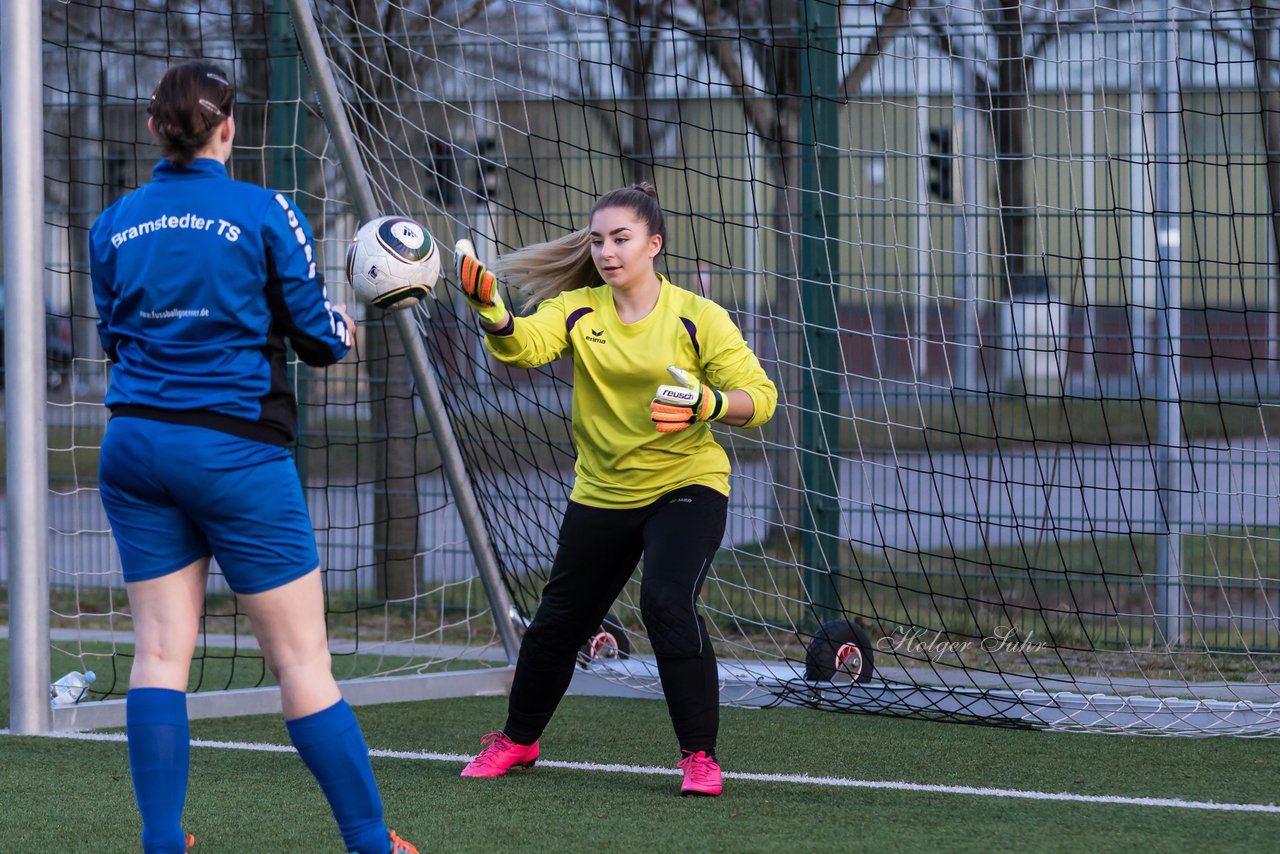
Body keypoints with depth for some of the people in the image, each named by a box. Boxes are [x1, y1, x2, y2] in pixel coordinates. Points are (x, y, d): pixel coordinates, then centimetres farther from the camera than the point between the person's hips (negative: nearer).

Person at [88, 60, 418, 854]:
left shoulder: (113, 226, 6)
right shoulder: (265, 214, -7)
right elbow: (317, 335, -2)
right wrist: (344, 329, 20)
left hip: (134, 446, 5)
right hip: (235, 453, -5)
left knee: (161, 648, 7)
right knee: (303, 659, 0)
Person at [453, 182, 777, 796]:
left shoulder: (697, 318, -11)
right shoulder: (578, 310, -4)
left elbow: (758, 396, -12)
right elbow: (522, 345, -23)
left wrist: (709, 403, -34)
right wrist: (491, 310, -46)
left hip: (686, 486, -4)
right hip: (602, 493, 4)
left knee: (667, 602, -26)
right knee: (559, 619, 13)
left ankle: (700, 753, -13)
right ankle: (517, 739, 39)